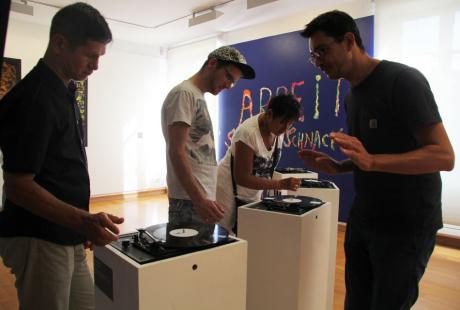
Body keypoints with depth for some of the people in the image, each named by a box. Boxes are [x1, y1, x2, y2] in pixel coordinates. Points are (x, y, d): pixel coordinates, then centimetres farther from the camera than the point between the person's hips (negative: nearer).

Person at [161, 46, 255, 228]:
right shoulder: (184, 94, -10)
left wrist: (204, 198, 17)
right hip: (190, 201, -9)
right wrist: (199, 199, -24)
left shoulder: (198, 97, 18)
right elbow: (176, 151, -19)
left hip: (202, 197, 9)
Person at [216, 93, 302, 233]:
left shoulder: (278, 130, -4)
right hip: (230, 193, -6)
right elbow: (242, 178, -26)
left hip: (252, 194, 7)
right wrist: (281, 184, -30)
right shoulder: (248, 132, -26)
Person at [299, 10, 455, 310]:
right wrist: (338, 167, -1)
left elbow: (444, 156, -21)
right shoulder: (352, 95, 9)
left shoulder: (403, 80, -15)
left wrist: (372, 161, -34)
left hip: (406, 226, -7)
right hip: (362, 219, 7)